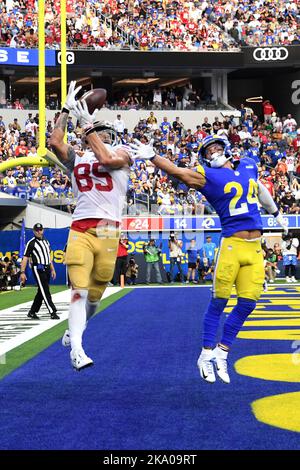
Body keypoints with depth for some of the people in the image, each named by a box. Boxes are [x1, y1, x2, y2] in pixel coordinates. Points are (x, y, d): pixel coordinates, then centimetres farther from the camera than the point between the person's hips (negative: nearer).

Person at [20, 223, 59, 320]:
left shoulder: (46, 242, 17)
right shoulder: (31, 243, -4)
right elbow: (25, 258, -8)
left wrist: (52, 269, 19)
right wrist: (22, 272, -15)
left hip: (46, 269, 7)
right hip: (38, 269, -7)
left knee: (41, 292, 9)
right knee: (45, 291, -11)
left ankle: (32, 312, 18)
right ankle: (52, 312, -14)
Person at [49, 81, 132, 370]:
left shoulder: (121, 154, 11)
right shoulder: (76, 159, 17)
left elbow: (106, 160, -12)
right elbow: (55, 142, 0)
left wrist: (87, 124, -6)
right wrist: (66, 110, 4)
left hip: (108, 232, 0)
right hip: (80, 230, 0)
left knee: (95, 294, 9)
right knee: (79, 290, -13)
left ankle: (73, 330, 34)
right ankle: (76, 349, -12)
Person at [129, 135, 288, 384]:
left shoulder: (249, 166, 17)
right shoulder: (207, 176, 0)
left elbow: (261, 190, 35)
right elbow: (177, 171, -10)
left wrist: (276, 213, 48)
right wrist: (152, 156, -23)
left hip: (255, 248, 5)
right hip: (232, 245, -5)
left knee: (247, 304, 2)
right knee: (219, 301, -4)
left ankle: (221, 354, 13)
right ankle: (207, 354, 8)